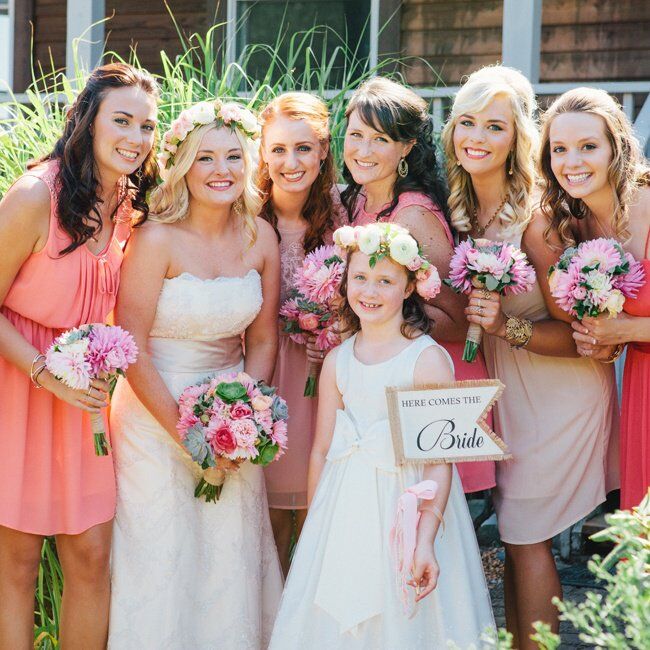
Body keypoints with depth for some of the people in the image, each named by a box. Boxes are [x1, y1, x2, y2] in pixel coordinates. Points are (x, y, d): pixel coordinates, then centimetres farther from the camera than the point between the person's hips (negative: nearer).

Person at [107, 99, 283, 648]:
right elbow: (131, 350, -15)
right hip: (156, 416, -4)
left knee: (230, 559, 9)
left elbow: (263, 340, 8)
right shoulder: (157, 240, -15)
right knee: (161, 557, 2)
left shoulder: (260, 237, 0)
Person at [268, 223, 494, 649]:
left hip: (406, 505, -4)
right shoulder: (337, 361, 5)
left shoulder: (429, 359, -10)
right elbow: (322, 450, 10)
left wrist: (426, 539, -21)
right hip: (345, 511, 4)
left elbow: (440, 457, -14)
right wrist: (313, 528, 9)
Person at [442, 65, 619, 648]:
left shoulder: (535, 217, -23)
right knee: (512, 535, 13)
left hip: (560, 389, -7)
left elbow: (576, 332, -20)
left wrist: (507, 326, -33)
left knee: (526, 539, -1)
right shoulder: (462, 210, -1)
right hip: (504, 382, 7)